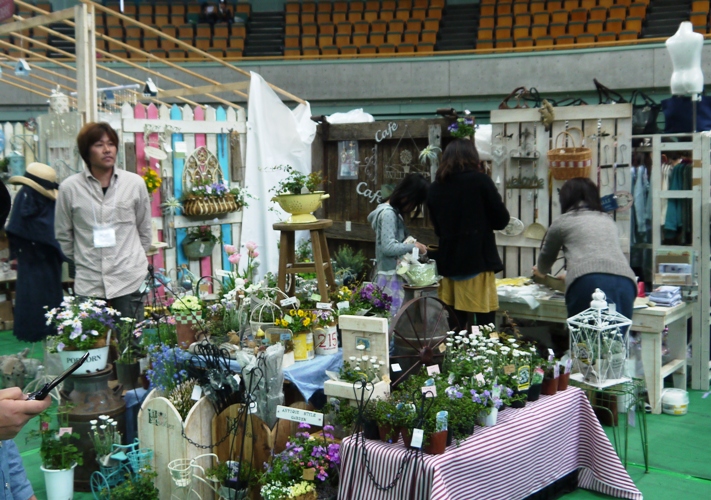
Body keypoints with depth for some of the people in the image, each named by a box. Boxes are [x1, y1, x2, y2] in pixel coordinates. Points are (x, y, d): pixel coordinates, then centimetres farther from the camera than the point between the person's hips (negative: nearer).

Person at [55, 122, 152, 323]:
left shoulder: (135, 183, 0)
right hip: (88, 283, 0)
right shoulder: (70, 188, -3)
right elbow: (63, 235, 7)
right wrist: (82, 261, 12)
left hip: (129, 279, 1)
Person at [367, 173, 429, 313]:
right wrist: (413, 246, -12)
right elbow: (388, 247, -23)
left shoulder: (394, 212, 12)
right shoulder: (388, 213, -16)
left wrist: (411, 244, 1)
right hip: (389, 277, -10)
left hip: (394, 276, 10)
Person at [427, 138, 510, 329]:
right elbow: (502, 220, -1)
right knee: (484, 324, -2)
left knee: (453, 326, 9)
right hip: (478, 261, -5)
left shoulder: (436, 187, 6)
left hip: (448, 262, 5)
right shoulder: (480, 181, -6)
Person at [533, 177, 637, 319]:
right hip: (625, 281, 4)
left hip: (589, 282, -3)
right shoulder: (608, 220, 31)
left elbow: (547, 256, 35)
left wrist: (541, 271, 58)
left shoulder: (562, 222, 20)